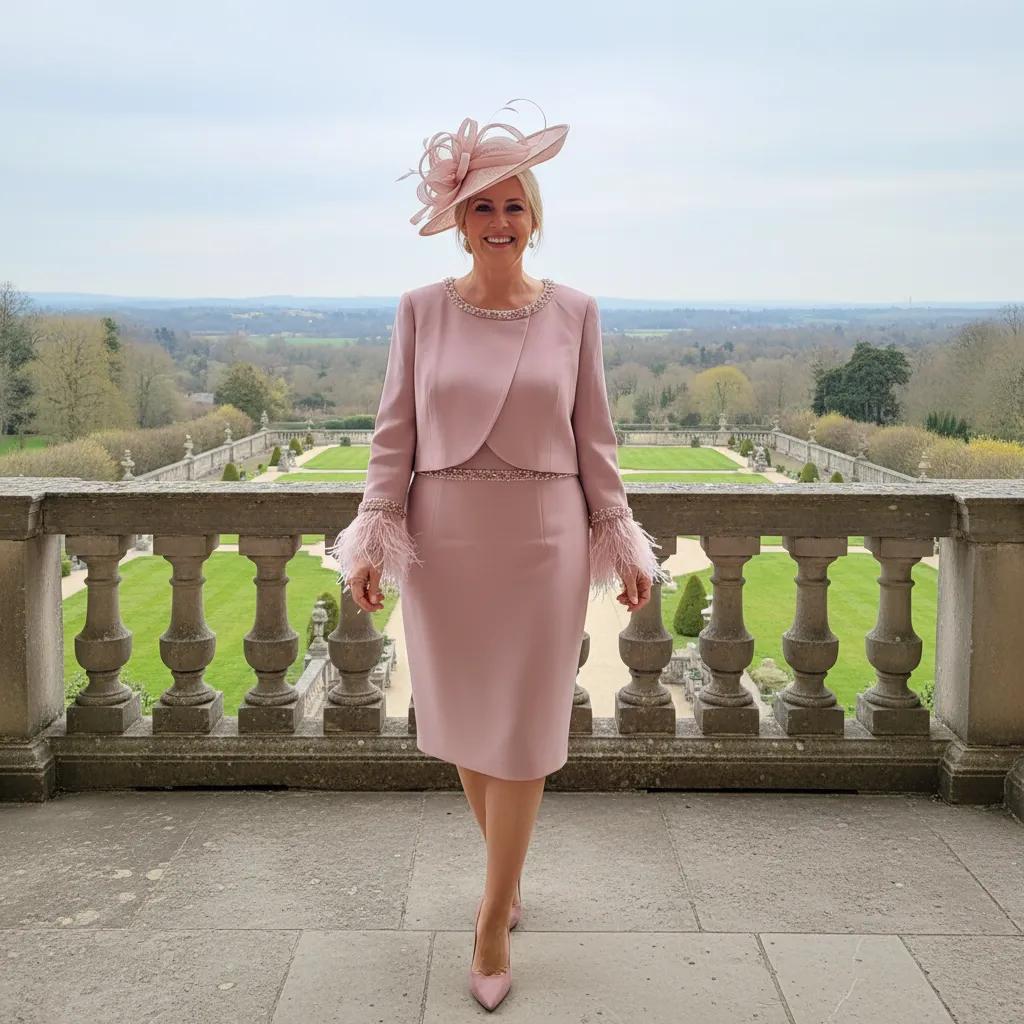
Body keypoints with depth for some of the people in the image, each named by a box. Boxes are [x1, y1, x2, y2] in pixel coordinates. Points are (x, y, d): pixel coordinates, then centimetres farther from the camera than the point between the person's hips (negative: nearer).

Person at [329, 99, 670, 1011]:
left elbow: (595, 441, 4)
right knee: (462, 722, 12)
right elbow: (394, 434, 1)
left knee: (522, 731, 3)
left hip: (543, 542, -1)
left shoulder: (573, 311, 1)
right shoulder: (421, 309, 1)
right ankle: (508, 864, 37)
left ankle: (495, 916, 18)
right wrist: (373, 541, -6)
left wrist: (625, 548, 3)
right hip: (444, 542, 1)